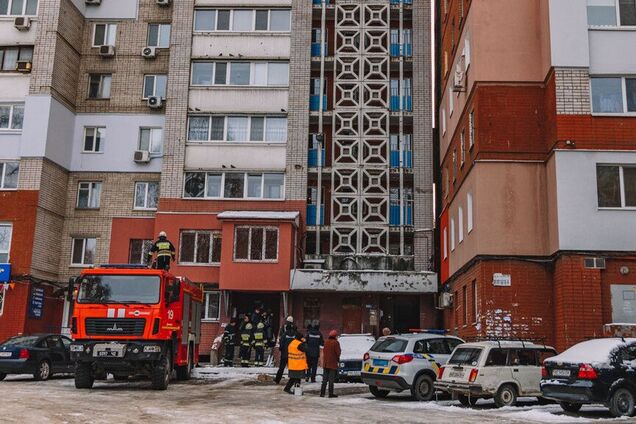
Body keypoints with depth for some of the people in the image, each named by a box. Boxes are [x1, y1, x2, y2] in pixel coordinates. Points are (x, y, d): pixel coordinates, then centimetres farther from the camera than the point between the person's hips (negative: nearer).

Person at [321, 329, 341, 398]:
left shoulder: (326, 342, 7)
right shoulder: (335, 342, -13)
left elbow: (323, 351, 11)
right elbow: (338, 352, -15)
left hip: (325, 363, 6)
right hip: (333, 364, -6)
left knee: (324, 379, 11)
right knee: (331, 379, -1)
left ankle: (322, 393, 10)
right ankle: (331, 393, 0)